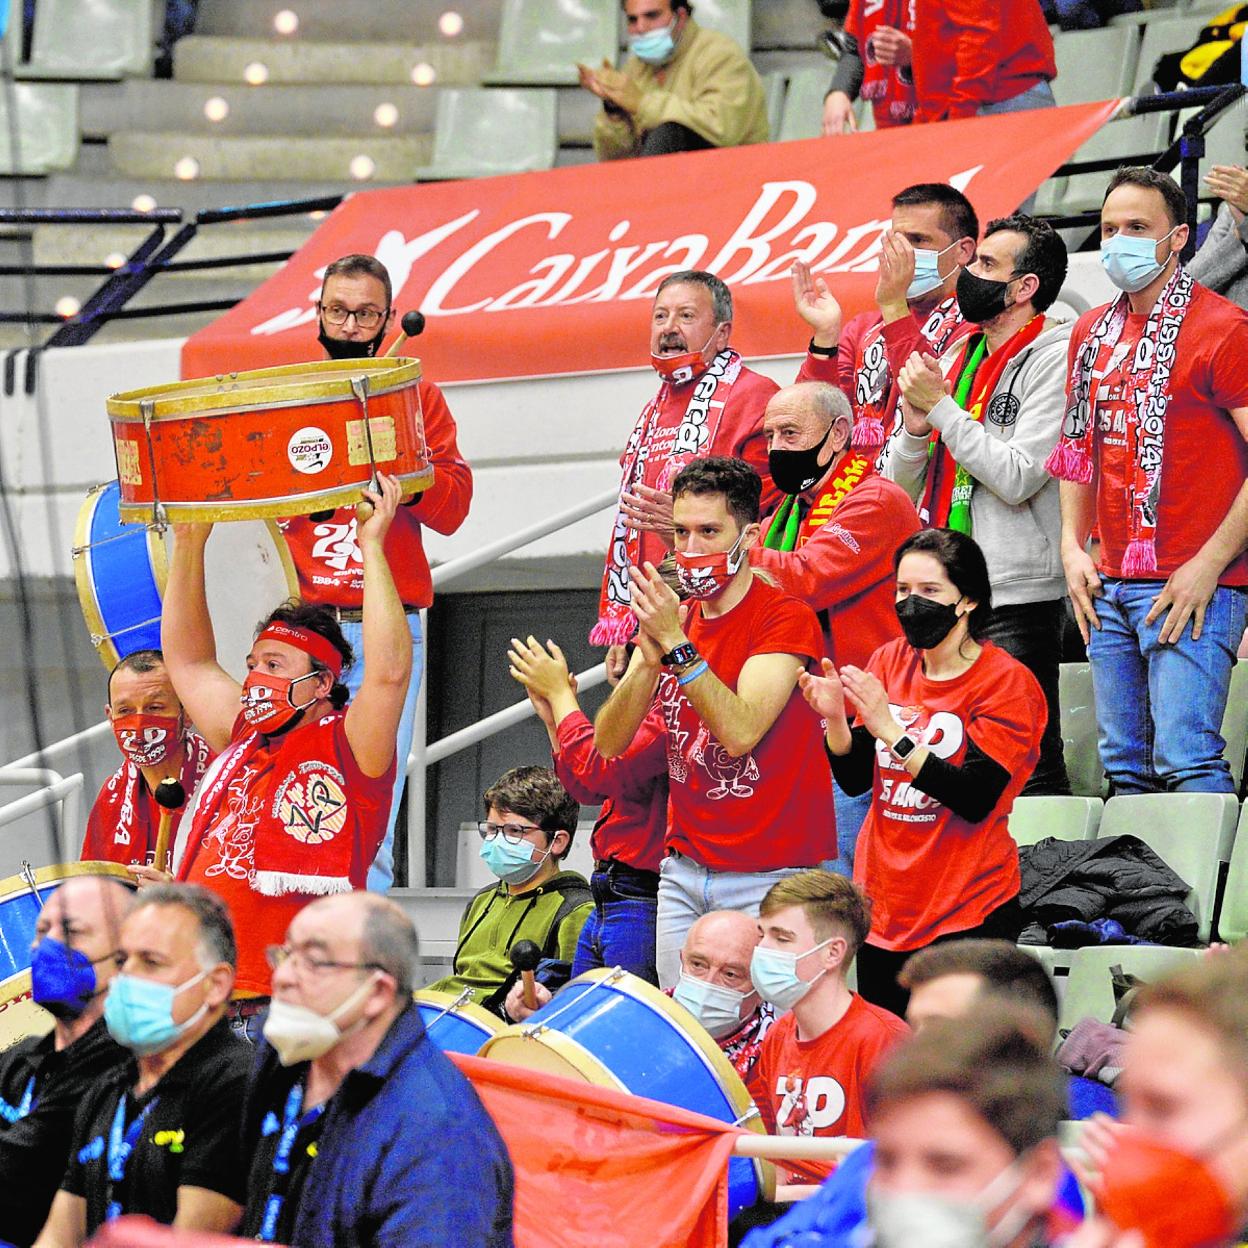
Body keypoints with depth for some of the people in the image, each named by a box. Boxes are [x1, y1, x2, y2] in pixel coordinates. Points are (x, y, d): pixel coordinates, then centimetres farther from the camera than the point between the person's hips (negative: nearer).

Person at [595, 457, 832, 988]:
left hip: (770, 877, -6)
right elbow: (607, 745, 1)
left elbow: (740, 731, -22)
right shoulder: (668, 618, 11)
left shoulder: (786, 617, -8)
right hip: (684, 873, 6)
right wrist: (649, 658, -14)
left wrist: (677, 645, -24)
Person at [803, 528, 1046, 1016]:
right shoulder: (889, 661, 7)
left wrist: (890, 729, -24)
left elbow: (976, 798, -19)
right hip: (883, 905, 5)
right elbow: (856, 779, 7)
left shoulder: (1007, 683, -9)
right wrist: (835, 717, -12)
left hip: (968, 914, -5)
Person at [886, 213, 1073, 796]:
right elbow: (898, 487, 17)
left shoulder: (1055, 359, -7)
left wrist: (941, 406, -11)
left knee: (1029, 769, -8)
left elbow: (1018, 477, -17)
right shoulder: (954, 359, 17)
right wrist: (915, 425, -3)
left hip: (1016, 599, -8)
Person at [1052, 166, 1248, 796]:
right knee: (1123, 764, 8)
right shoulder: (1092, 332, 15)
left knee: (1186, 758, -15)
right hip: (1109, 589, 7)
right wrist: (1073, 548, 11)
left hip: (1192, 586, -7)